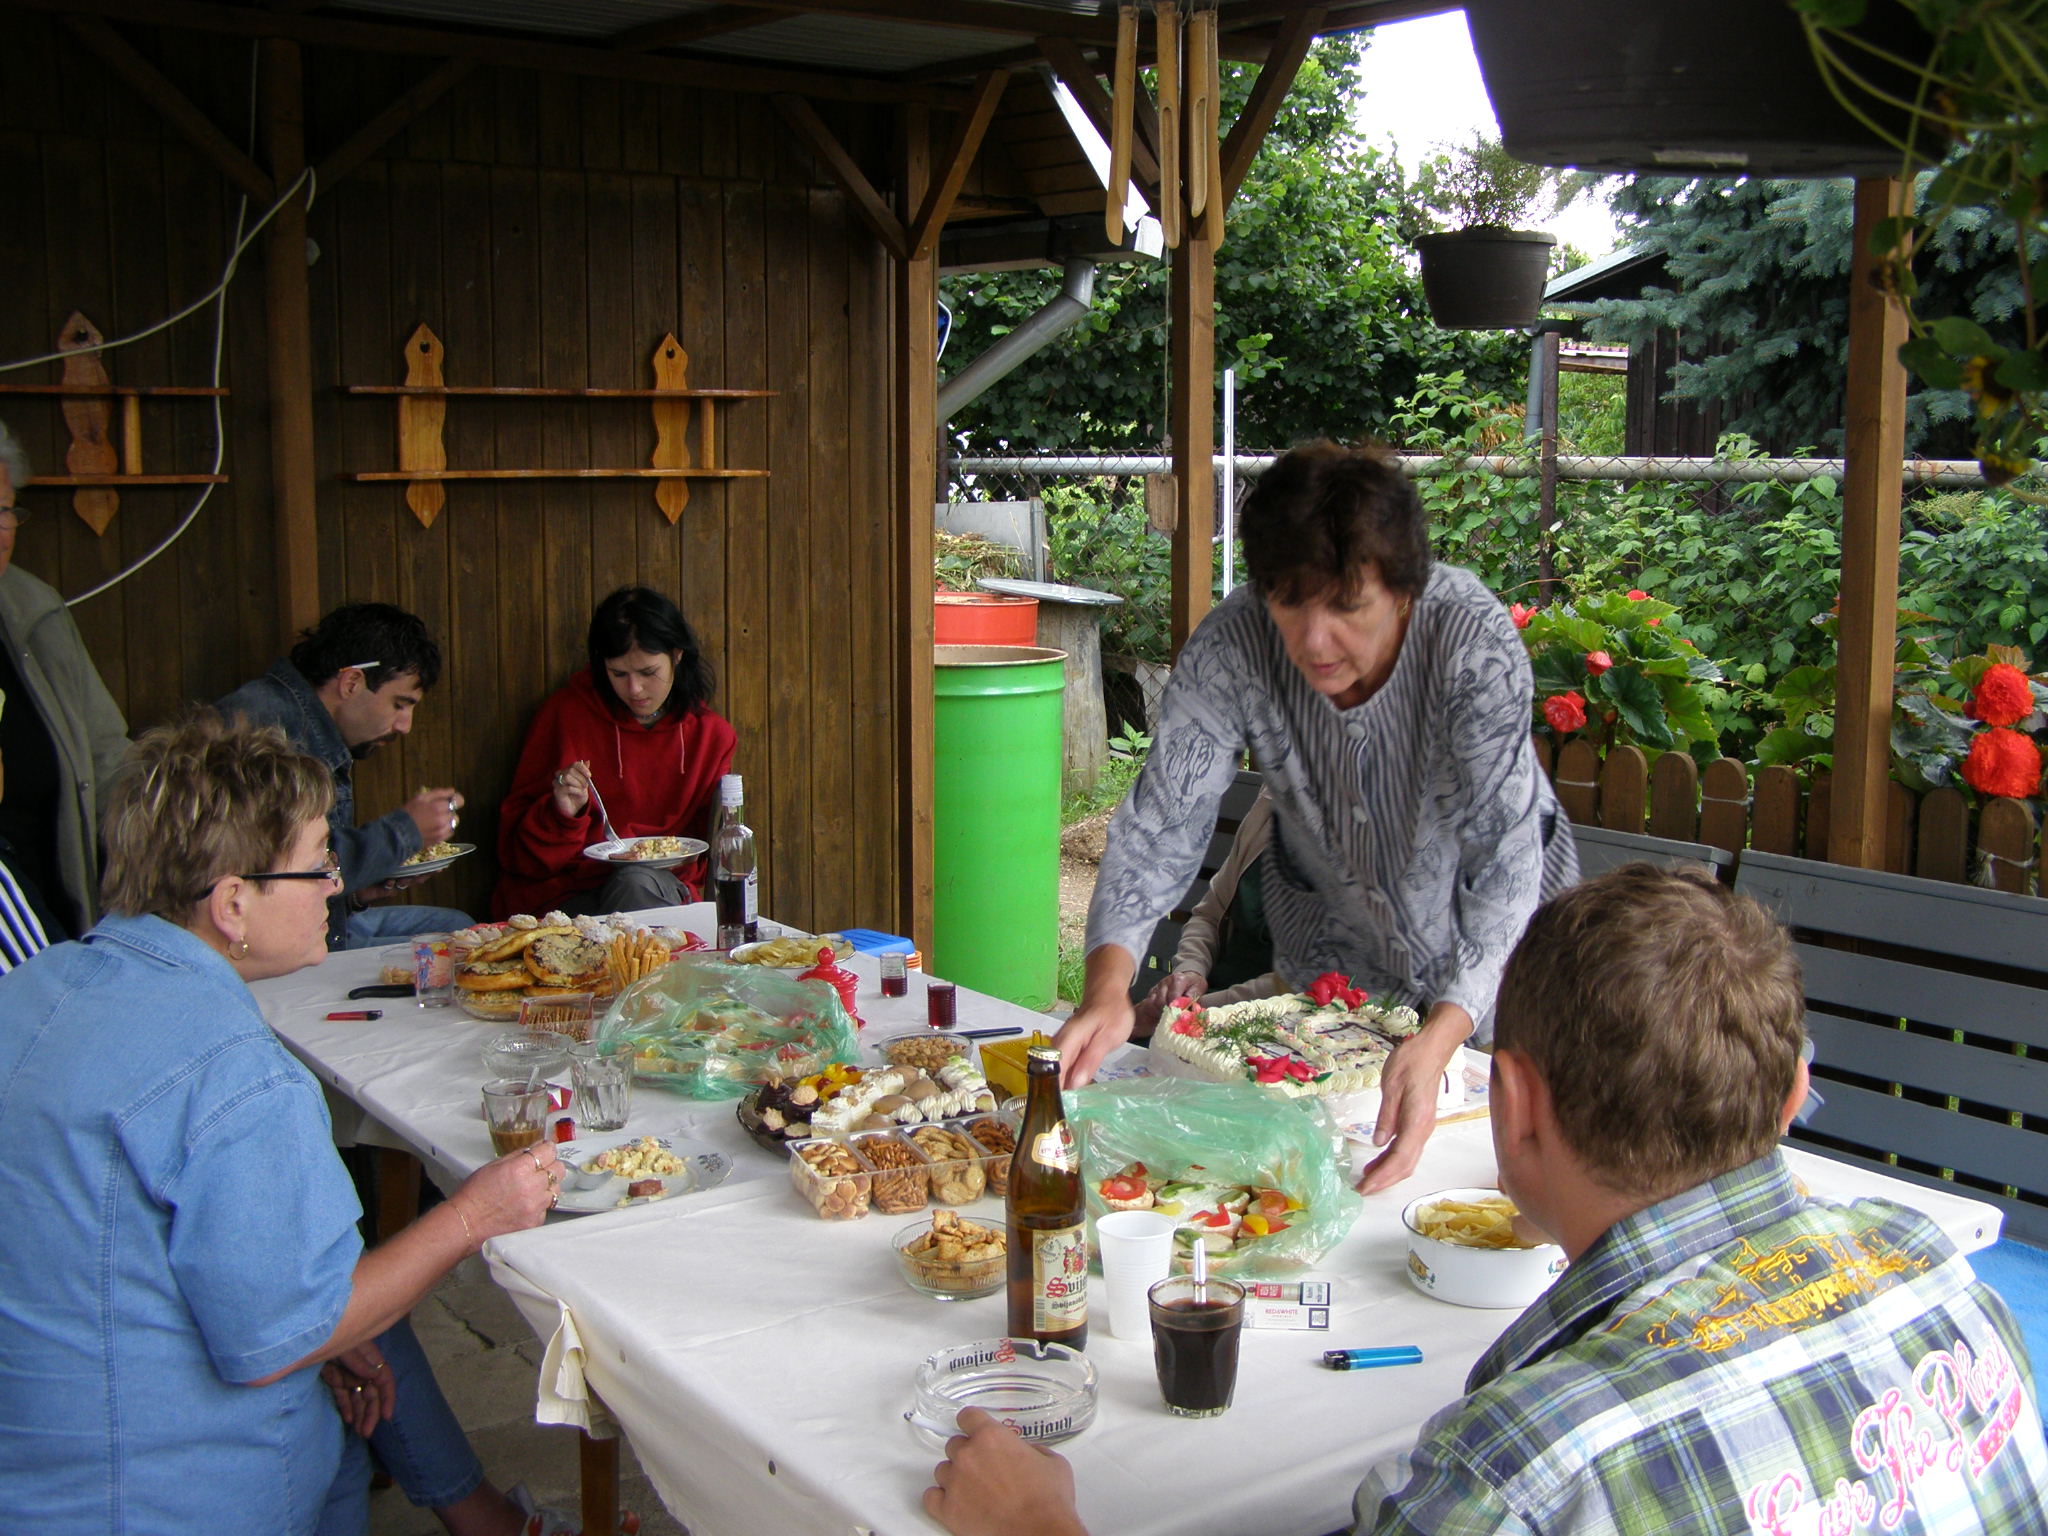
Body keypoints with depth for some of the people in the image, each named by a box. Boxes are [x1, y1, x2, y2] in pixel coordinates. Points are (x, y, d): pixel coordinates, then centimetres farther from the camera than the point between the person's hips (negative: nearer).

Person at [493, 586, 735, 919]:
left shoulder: (711, 732, 6)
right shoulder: (567, 713, -1)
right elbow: (520, 855, 2)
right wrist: (562, 813, -18)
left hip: (666, 889, 2)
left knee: (636, 882, -32)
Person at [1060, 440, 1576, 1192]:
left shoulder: (1477, 642, -34)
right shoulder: (1229, 648, -28)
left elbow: (1504, 856, -37)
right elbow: (1161, 821, -27)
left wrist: (1440, 1037, -51)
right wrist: (1108, 985, -44)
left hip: (1492, 937, -2)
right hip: (1329, 945, 2)